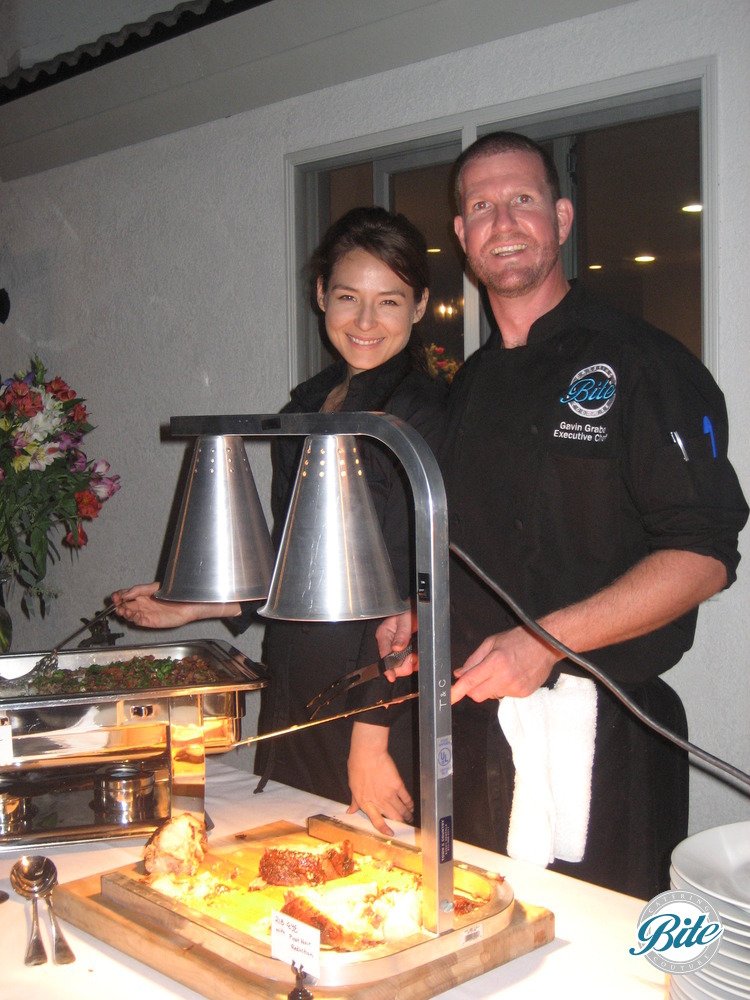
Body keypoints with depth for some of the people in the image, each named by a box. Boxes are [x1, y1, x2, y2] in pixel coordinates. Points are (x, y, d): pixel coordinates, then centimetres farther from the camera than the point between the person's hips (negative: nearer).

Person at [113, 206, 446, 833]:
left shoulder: (423, 413, -12)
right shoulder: (309, 405, 12)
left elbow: (407, 591, -16)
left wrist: (371, 737, -17)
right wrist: (194, 608, 17)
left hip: (381, 710, -7)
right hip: (295, 700, 7)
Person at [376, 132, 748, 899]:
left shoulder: (638, 362, -8)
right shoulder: (468, 389, 14)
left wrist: (550, 639, -20)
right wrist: (416, 612, 6)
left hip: (603, 733, -6)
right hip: (476, 721, 6)